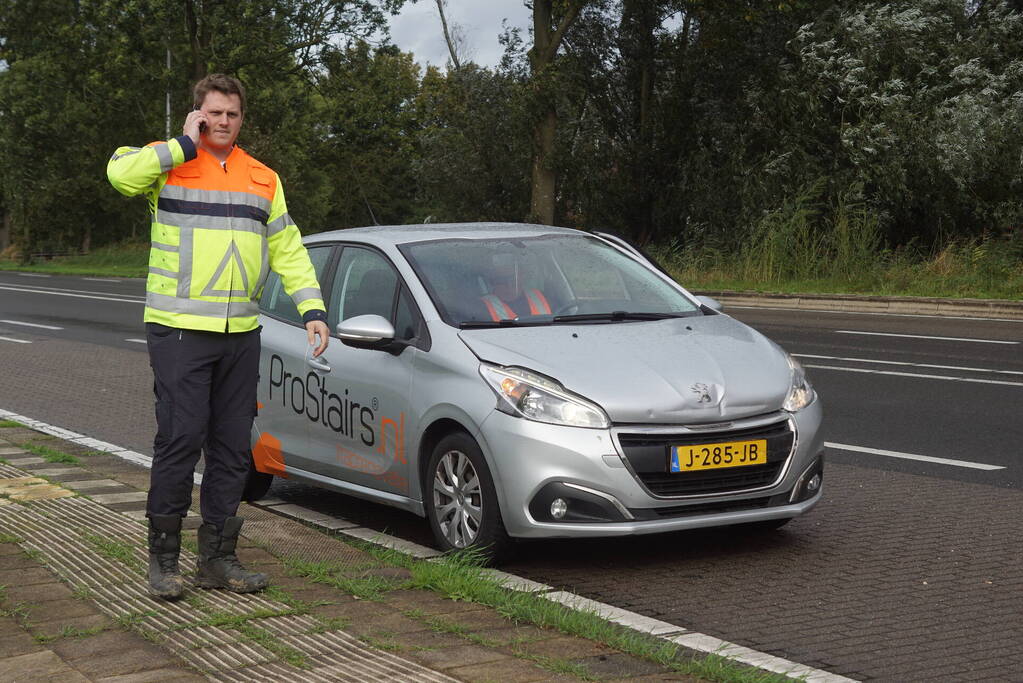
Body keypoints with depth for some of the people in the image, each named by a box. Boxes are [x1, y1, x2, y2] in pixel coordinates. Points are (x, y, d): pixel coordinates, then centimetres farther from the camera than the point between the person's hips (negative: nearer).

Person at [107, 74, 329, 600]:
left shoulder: (263, 179, 16)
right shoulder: (167, 165, 0)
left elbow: (288, 249, 18)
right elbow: (122, 173, -23)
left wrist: (312, 309, 7)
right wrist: (185, 145, -14)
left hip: (241, 334, 5)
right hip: (179, 331, -5)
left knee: (232, 448, 8)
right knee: (181, 440, -9)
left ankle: (217, 558, 17)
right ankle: (163, 558, 3)